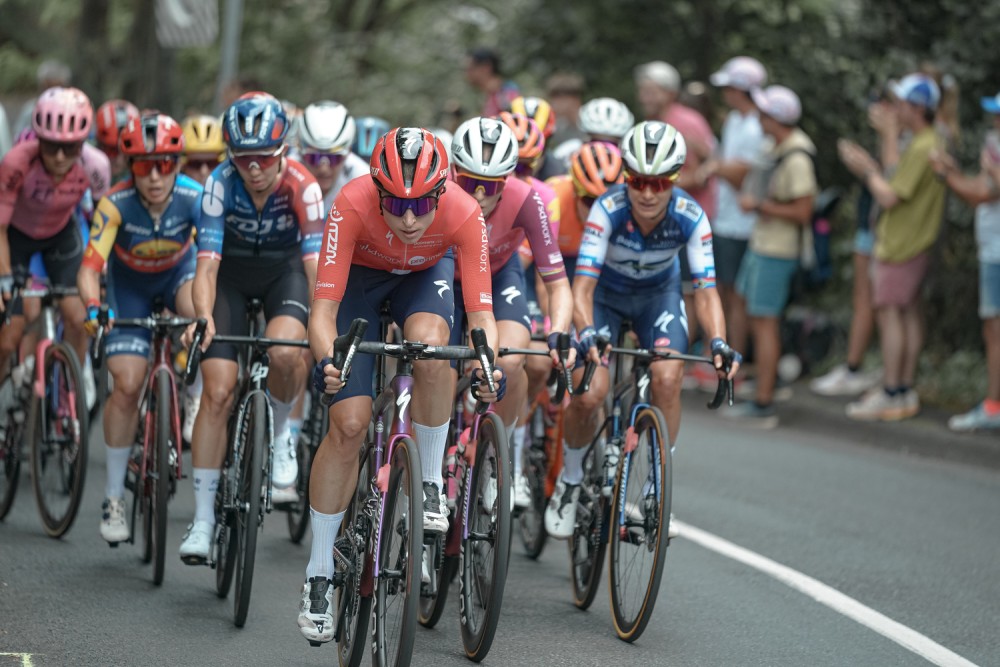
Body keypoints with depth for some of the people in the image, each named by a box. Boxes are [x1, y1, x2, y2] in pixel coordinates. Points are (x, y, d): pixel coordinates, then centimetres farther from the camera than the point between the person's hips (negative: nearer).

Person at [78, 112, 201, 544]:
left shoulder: (195, 198, -30)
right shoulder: (116, 204, -31)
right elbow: (90, 267, -37)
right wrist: (92, 308, -57)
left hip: (177, 271, 1)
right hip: (129, 284, -1)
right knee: (127, 384, -13)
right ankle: (114, 494, 1)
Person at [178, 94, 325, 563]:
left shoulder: (301, 186, -27)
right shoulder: (220, 184, -25)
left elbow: (316, 263, -33)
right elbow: (207, 264, -27)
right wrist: (202, 316, -46)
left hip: (284, 269, -1)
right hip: (232, 272, 1)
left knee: (284, 351, -33)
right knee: (218, 391, -11)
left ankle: (279, 431, 0)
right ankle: (202, 520, -5)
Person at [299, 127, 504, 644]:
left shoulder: (463, 214, -35)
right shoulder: (352, 204, -38)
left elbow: (481, 311, -33)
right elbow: (324, 306, -38)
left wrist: (489, 366, -52)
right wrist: (325, 360, -57)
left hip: (425, 274, 1)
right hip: (361, 274, -1)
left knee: (430, 349, -35)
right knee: (349, 424, -10)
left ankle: (430, 482, -10)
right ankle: (319, 574, 3)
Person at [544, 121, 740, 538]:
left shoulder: (690, 217, -28)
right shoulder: (608, 209, -33)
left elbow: (706, 290, -29)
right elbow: (582, 285, -36)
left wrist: (718, 342, -47)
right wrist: (586, 333, -55)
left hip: (658, 294, 1)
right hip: (605, 292, -1)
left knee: (667, 379, -24)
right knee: (589, 394, -19)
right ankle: (570, 480, 10)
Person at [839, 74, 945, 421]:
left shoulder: (922, 149, -21)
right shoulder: (931, 143, 12)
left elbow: (891, 197, -22)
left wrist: (867, 171, -8)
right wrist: (869, 167, 11)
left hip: (901, 246, -10)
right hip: (913, 244, 10)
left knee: (889, 313, -6)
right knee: (908, 313, 13)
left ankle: (891, 396, -4)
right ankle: (905, 390, 18)